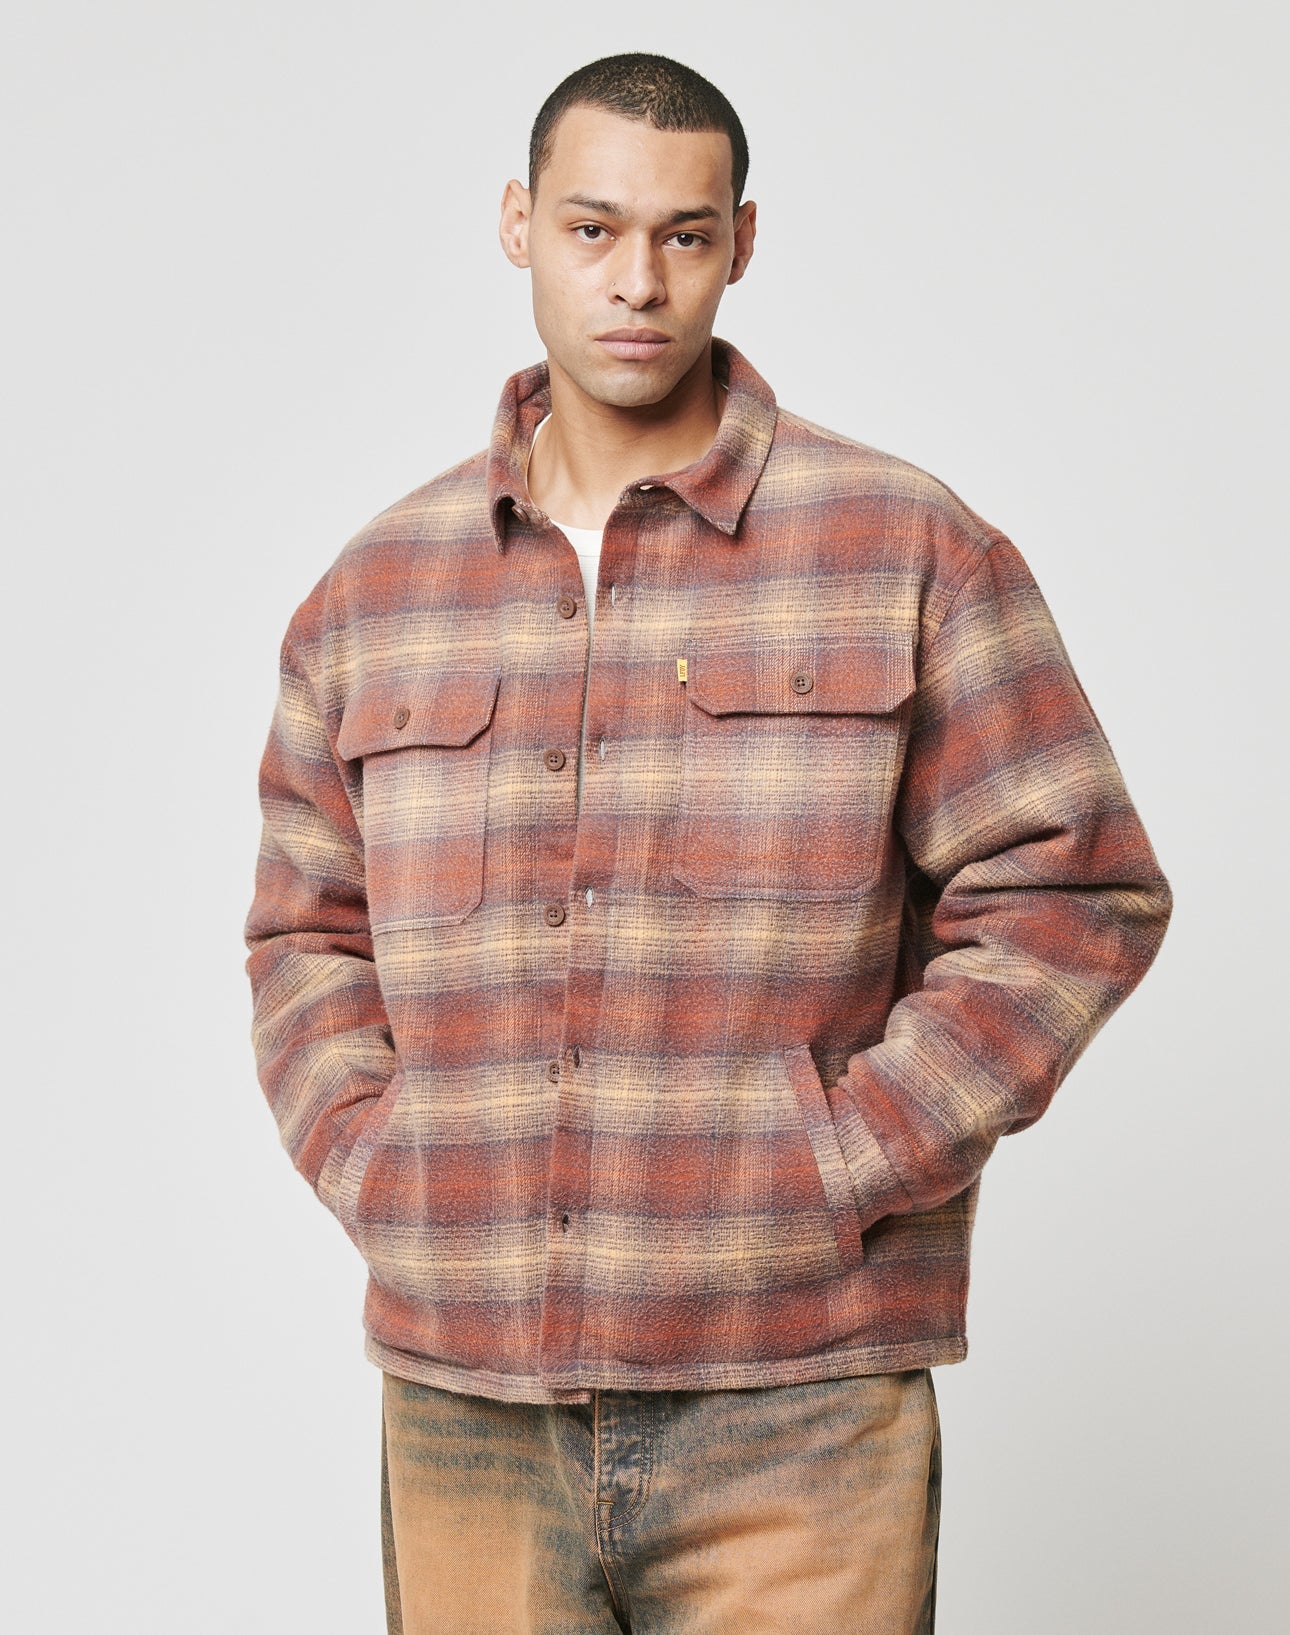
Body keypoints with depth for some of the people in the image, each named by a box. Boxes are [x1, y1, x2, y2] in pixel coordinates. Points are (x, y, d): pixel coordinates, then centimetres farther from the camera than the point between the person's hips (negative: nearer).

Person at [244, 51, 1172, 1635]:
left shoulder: (909, 553, -1)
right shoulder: (377, 589, 9)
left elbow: (1073, 895, -2)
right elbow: (308, 933, 17)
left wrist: (832, 1179, -9)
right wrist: (375, 1174, 1)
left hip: (792, 1413, -3)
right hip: (464, 1407, 3)